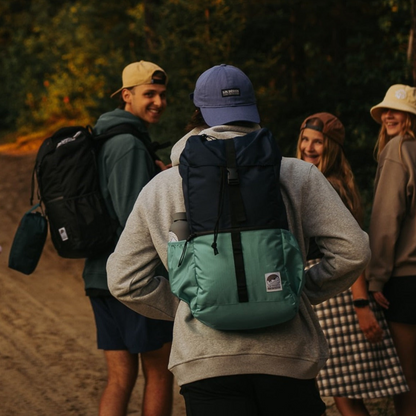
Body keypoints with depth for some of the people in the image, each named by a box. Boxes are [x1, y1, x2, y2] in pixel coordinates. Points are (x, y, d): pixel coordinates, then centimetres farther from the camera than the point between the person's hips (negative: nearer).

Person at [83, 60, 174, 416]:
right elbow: (134, 219, -21)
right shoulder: (130, 146, -15)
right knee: (160, 374, 4)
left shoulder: (100, 142, 15)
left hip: (99, 277, 9)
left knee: (120, 379, 9)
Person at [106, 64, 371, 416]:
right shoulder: (297, 175, 5)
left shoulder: (160, 188, 8)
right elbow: (353, 250, 0)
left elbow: (124, 279, 9)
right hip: (287, 359, 0)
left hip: (206, 362, 0)